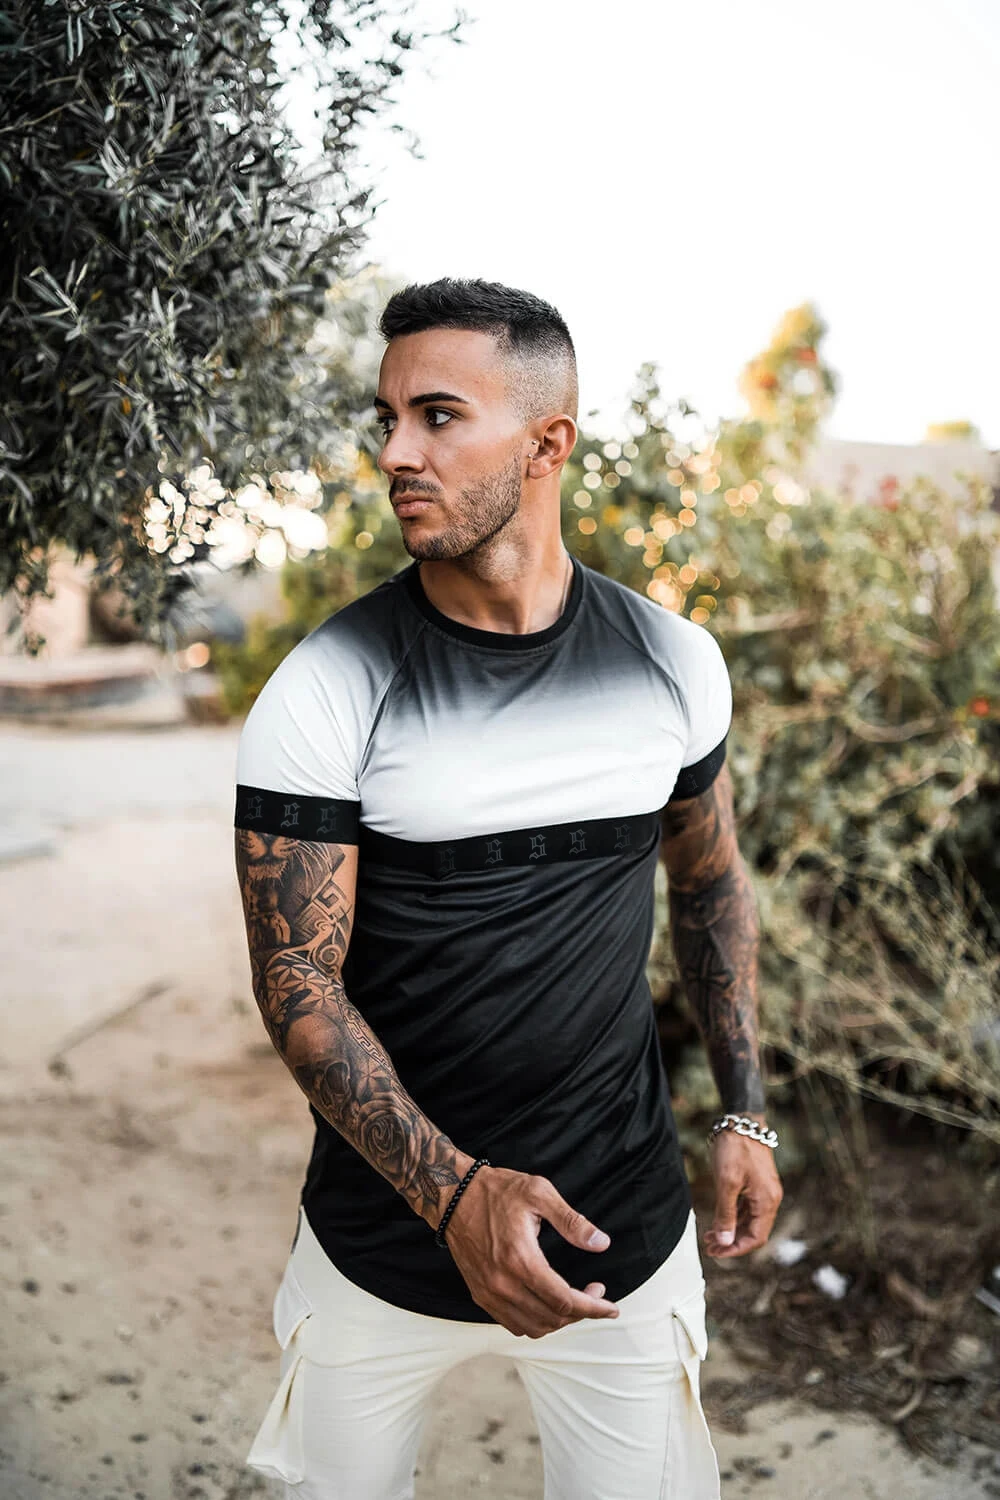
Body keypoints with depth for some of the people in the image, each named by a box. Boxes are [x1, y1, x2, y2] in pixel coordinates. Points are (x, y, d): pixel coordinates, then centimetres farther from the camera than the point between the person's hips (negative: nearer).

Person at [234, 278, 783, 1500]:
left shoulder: (675, 664, -5)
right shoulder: (324, 691, -15)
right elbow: (296, 978, -15)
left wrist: (744, 1113, 9)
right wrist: (455, 1195, -25)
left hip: (625, 1231, 2)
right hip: (384, 1237, -1)